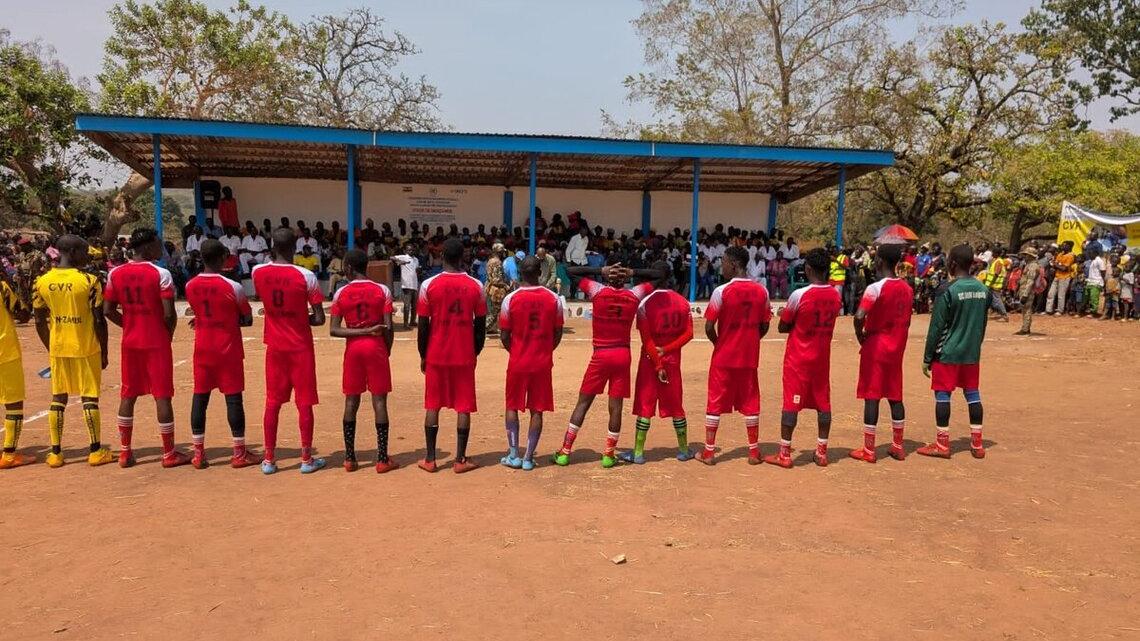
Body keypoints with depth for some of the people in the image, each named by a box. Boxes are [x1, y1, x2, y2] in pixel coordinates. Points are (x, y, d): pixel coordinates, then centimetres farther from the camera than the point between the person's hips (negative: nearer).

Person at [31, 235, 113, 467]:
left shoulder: (42, 282, 0)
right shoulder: (89, 281, -12)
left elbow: (40, 322, 5)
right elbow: (99, 320, -10)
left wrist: (50, 348, 17)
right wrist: (104, 352, 0)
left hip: (58, 349, 4)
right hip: (86, 348, -4)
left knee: (58, 398, 12)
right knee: (89, 398, 3)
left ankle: (55, 452, 15)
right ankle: (96, 451, 8)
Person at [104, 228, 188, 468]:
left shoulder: (115, 274, 3)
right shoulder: (161, 274, -13)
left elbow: (108, 311, 4)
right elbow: (169, 314, -16)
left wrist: (129, 325, 16)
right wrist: (169, 335, 1)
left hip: (130, 343, 5)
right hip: (157, 343, -5)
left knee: (128, 396, 13)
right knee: (162, 396, 1)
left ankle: (125, 452, 19)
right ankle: (169, 454, 7)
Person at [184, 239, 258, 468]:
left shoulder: (190, 286, 0)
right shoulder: (233, 287, -13)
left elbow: (201, 313, 13)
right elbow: (248, 320, -4)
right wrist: (232, 320, 6)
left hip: (202, 349, 4)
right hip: (228, 349, -4)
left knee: (200, 397, 9)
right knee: (233, 398, 2)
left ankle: (198, 453, 12)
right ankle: (239, 453, 8)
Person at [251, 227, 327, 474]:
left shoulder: (258, 272, -4)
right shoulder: (305, 276, -14)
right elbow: (319, 319, -12)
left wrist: (274, 258, 17)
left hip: (274, 347, 3)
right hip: (301, 347, -3)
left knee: (272, 402, 11)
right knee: (304, 403, 5)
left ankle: (269, 459, 16)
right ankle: (306, 458, 11)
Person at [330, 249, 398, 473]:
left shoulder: (341, 293, -1)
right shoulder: (382, 291, -3)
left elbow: (334, 330, -8)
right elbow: (388, 328, -8)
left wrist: (363, 331, -7)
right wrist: (387, 351, 5)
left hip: (353, 349, 2)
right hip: (376, 347, -1)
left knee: (351, 401, 9)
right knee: (379, 401, 1)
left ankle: (349, 458, 14)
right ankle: (382, 459, 3)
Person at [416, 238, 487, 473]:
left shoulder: (429, 285, -5)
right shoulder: (475, 286, -2)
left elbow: (423, 325, -4)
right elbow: (481, 325, 1)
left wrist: (423, 355, 7)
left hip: (436, 355, 0)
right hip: (464, 356, 0)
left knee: (433, 406, 10)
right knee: (463, 407, 6)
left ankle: (430, 459, 13)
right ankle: (460, 460, 8)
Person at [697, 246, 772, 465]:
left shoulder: (721, 291, -14)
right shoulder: (761, 291, 0)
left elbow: (709, 327, -13)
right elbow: (764, 326, 6)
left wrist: (718, 343, 5)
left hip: (723, 356, -3)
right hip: (749, 357, 4)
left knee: (715, 404, 6)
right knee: (750, 404, 13)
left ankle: (709, 452, 10)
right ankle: (754, 451, 18)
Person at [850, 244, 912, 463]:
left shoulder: (875, 287, -16)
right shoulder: (907, 288, 7)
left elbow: (859, 317, -26)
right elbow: (906, 320, 12)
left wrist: (860, 336, -10)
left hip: (875, 348, -6)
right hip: (896, 348, 6)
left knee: (871, 396, -1)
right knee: (895, 396, 14)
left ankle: (868, 449, 3)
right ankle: (898, 446, 21)